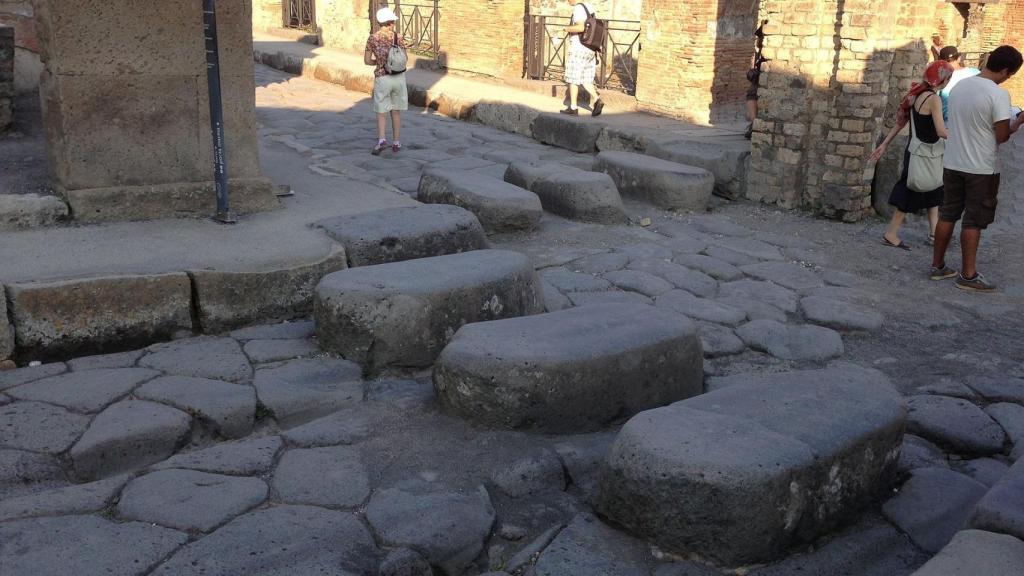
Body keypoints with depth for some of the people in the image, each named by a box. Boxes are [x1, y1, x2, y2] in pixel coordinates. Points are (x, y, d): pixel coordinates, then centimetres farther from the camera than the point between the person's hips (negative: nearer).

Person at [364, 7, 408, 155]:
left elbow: (367, 61, -1)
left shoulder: (372, 38, -3)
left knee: (381, 113, 6)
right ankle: (396, 144, 15)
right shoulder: (398, 37, -4)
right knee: (396, 112, 14)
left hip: (382, 79, -1)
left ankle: (381, 141, -17)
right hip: (399, 77, 1)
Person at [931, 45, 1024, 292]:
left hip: (953, 163, 6)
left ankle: (937, 266, 20)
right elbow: (1002, 136, -15)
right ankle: (968, 275, 8)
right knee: (973, 221, 1)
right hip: (981, 168, -6)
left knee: (947, 215, 13)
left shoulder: (959, 86, 4)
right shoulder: (998, 94, -17)